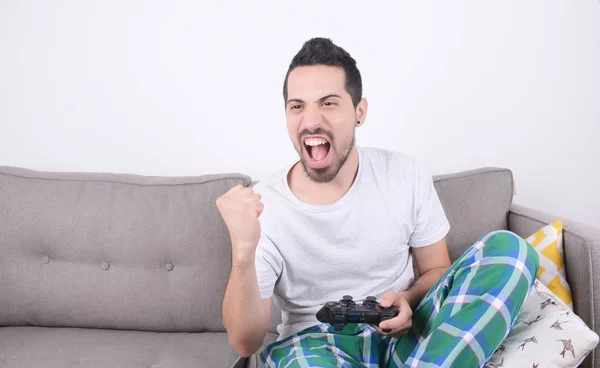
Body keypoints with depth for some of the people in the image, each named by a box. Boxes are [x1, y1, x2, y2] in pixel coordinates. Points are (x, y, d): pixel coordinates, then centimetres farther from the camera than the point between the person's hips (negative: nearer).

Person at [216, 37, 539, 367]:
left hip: (403, 336, 4)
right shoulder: (260, 206, -10)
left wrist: (408, 301, -16)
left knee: (507, 248, -17)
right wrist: (243, 252, -32)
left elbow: (436, 270, 8)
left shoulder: (406, 176, -4)